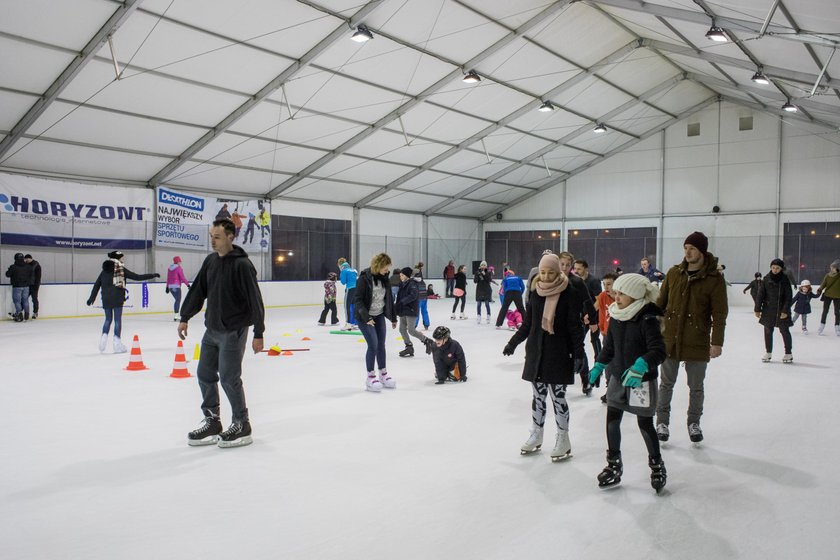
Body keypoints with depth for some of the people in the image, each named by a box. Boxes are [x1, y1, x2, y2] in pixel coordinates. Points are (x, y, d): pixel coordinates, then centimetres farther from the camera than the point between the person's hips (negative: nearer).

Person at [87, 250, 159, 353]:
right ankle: (117, 344, 1)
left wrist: (92, 298, 19)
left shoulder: (105, 270, 12)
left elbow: (97, 285, 13)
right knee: (117, 319, 0)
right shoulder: (121, 269, -3)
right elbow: (137, 277, -5)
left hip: (106, 299, 5)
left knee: (108, 319, 18)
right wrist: (152, 275, 0)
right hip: (117, 298, -5)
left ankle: (104, 337, 6)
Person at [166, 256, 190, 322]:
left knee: (177, 299, 17)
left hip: (170, 286, 8)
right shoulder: (178, 268, -9)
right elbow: (182, 277, -11)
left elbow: (168, 278, 16)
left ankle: (177, 314, 19)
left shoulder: (170, 268, 13)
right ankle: (176, 314, -15)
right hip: (176, 286, -8)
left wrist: (167, 287, 21)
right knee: (178, 300, -7)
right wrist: (188, 284, -6)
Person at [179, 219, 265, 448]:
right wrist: (185, 318, 11)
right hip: (212, 329, 8)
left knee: (229, 378, -4)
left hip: (233, 331, -8)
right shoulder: (210, 261, 6)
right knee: (205, 374, 11)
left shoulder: (242, 264, -17)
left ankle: (241, 426, 11)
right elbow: (198, 290, 13)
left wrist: (258, 333, -17)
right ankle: (212, 422, 24)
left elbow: (255, 299, -17)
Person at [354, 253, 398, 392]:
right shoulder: (365, 278, -18)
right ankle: (370, 378, 1)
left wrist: (393, 317, 15)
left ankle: (383, 375, 22)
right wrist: (366, 317, -27)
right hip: (365, 317, -6)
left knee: (381, 344, 9)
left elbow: (388, 298, 11)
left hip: (379, 316, 6)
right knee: (373, 344, -11)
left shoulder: (384, 278, 2)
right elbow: (357, 299, -19)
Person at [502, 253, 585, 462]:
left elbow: (574, 326, -9)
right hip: (536, 351, 4)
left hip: (559, 353, -4)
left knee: (558, 396, 0)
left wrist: (578, 353, -14)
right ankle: (536, 436, 25)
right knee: (538, 395, 12)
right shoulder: (535, 292, 2)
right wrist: (513, 343, 15)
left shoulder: (569, 294, -9)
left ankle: (563, 440, 14)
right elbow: (527, 324, 11)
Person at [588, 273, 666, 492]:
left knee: (645, 424, 7)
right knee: (612, 421, 9)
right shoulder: (616, 317, 0)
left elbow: (659, 350, -27)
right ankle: (614, 466, 25)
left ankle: (657, 465, 29)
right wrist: (599, 365, 15)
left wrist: (642, 364, -41)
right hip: (618, 378, 6)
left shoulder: (647, 320, -20)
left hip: (642, 381, -6)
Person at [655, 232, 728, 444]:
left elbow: (720, 314, -9)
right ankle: (662, 421, 25)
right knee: (666, 383, 12)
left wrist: (717, 342, -12)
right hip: (669, 339, 2)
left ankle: (694, 423, 32)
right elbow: (660, 303, 8)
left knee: (696, 387, 13)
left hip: (697, 343, -2)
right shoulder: (674, 273, 0)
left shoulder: (714, 279, -9)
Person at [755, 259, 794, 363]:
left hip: (781, 310, -2)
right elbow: (760, 294, 2)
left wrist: (785, 310, -12)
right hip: (768, 310, 3)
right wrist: (757, 309, 0)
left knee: (785, 331, 3)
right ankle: (768, 353, 21)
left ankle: (788, 353, 14)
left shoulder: (785, 280, -6)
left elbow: (789, 297, -6)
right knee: (768, 331, 9)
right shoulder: (766, 279, 0)